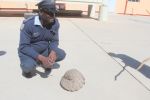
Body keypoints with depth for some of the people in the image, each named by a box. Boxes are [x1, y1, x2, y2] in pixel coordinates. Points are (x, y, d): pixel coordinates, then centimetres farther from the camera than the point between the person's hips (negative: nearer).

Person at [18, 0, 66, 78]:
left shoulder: (55, 23, -15)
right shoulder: (28, 24, -28)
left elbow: (54, 41, -5)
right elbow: (23, 47, -27)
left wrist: (53, 52, -28)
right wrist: (41, 58, -37)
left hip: (44, 49, 5)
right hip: (27, 51, -4)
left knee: (62, 54, -15)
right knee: (29, 66, -34)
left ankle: (47, 62, 12)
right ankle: (27, 67, 4)